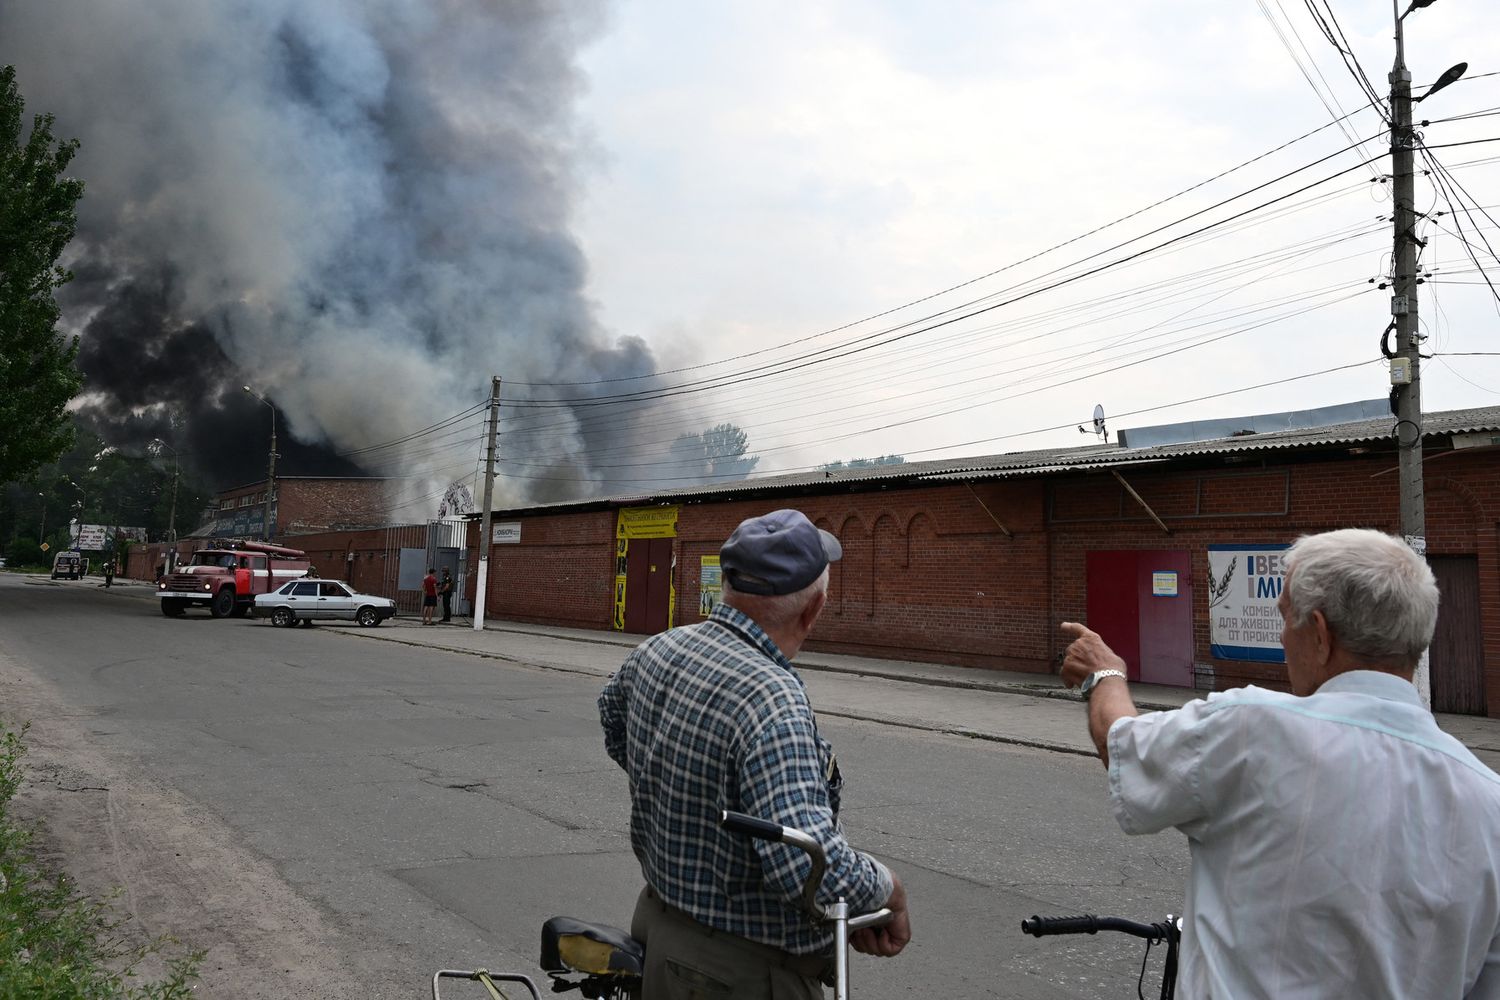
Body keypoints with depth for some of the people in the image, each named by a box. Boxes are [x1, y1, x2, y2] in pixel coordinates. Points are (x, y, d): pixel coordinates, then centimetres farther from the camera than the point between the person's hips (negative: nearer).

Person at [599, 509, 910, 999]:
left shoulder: (656, 650, -4)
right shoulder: (772, 700, -31)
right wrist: (889, 888, -18)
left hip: (656, 917, 7)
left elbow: (612, 709, 19)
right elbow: (810, 866, -38)